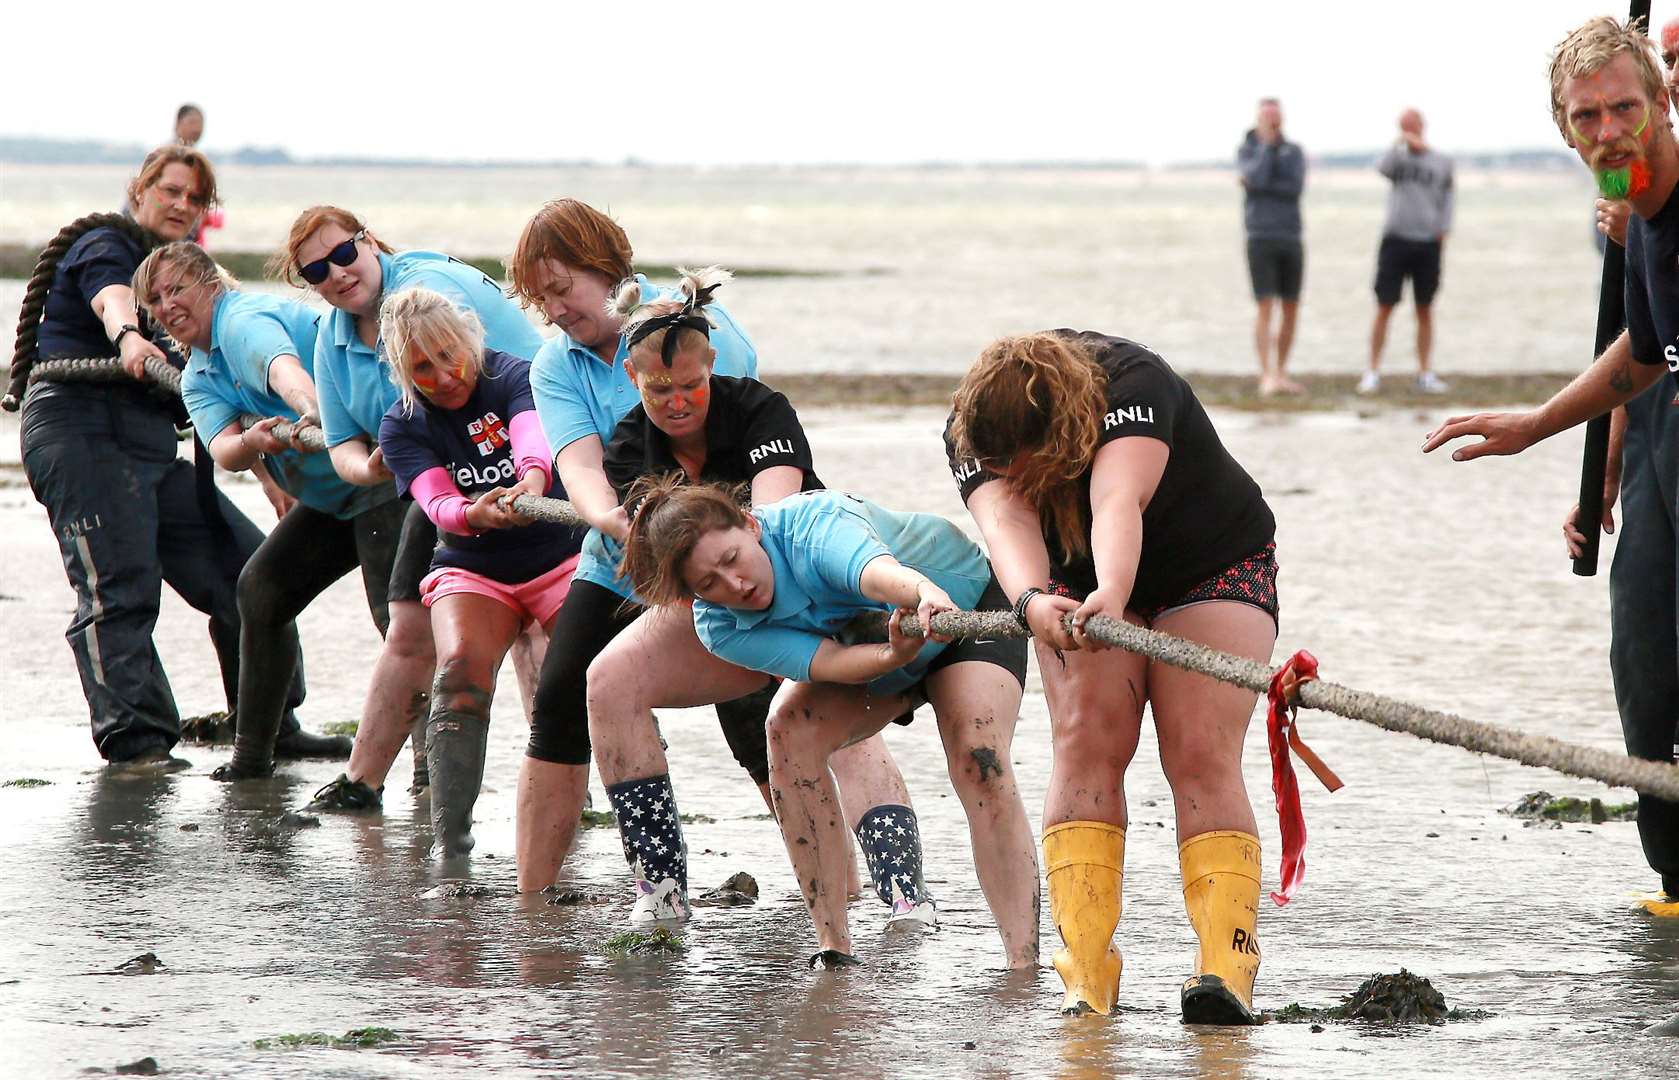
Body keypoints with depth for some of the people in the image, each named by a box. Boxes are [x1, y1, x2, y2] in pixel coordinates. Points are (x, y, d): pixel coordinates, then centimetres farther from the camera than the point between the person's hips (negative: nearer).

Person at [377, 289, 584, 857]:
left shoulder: (513, 376, -11)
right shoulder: (402, 427, -4)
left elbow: (533, 436, -34)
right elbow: (437, 503, -22)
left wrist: (533, 478, -58)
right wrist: (477, 515, -46)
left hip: (561, 552, -1)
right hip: (471, 569, 1)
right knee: (460, 665, -27)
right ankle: (450, 843, -32)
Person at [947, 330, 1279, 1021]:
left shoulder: (1133, 386, -35)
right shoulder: (976, 436, -24)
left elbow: (1119, 502, -52)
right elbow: (1005, 522, -41)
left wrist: (1113, 594, -70)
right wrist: (1032, 601, -63)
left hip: (1217, 568, -3)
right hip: (1083, 583, 3)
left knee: (1201, 754, -20)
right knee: (1086, 744, -17)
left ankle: (1227, 966, -27)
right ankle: (1086, 973, -23)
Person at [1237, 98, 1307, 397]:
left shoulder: (1294, 151, 9)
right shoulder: (1246, 151, 3)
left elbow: (1296, 187, -6)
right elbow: (1256, 178, -17)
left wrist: (1262, 187, -11)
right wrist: (1267, 143, -8)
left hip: (1291, 239, 4)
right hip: (1261, 240, -4)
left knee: (1291, 310, 5)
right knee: (1266, 307, -12)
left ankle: (1281, 375, 15)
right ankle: (1267, 376, -16)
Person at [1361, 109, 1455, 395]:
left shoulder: (1441, 162, 8)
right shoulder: (1398, 157, 5)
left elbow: (1446, 200, 13)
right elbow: (1382, 168, -17)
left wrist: (1442, 232, 2)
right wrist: (1400, 144, -30)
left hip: (1428, 243, 2)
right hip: (1396, 239, -2)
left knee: (1425, 310, 6)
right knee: (1384, 307, -3)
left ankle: (1425, 374, 11)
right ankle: (1373, 372, 0)